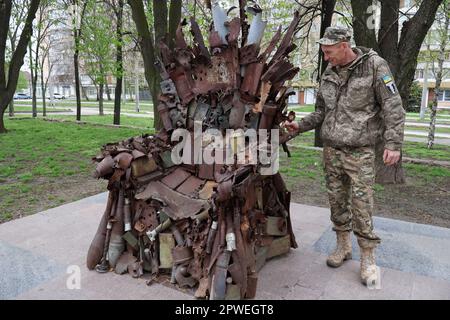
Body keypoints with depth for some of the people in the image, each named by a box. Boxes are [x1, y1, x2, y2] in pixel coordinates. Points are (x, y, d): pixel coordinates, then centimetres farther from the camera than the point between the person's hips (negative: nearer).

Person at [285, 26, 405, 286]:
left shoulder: (374, 65, -5)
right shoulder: (329, 74, 10)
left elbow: (394, 107, -7)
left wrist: (393, 143, -14)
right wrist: (300, 126, 5)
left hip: (360, 152, -5)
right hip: (331, 150, 5)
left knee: (362, 206, -4)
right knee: (337, 201, 10)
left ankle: (368, 259, 13)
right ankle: (343, 247, 28)